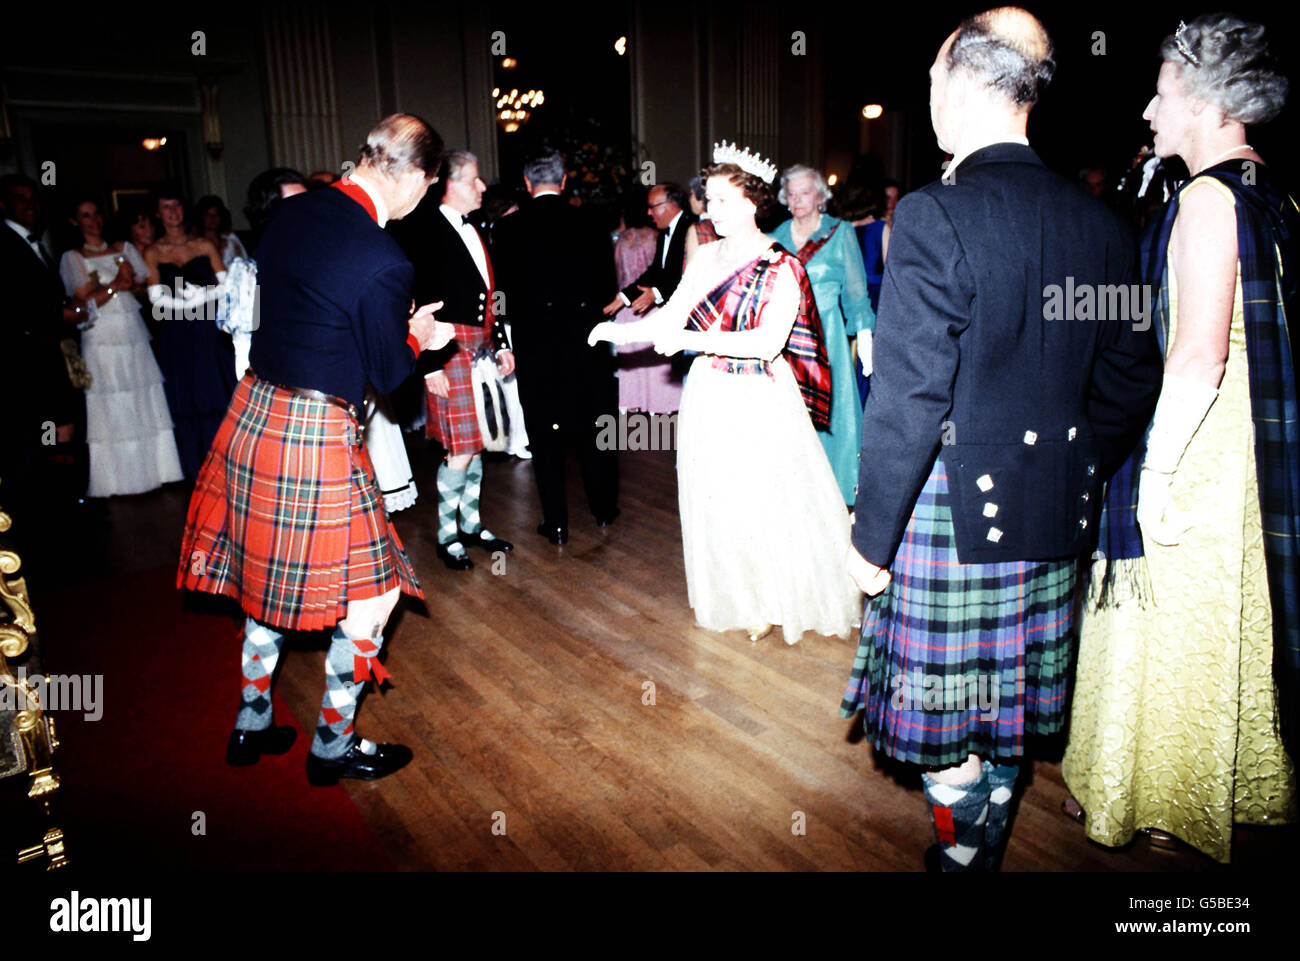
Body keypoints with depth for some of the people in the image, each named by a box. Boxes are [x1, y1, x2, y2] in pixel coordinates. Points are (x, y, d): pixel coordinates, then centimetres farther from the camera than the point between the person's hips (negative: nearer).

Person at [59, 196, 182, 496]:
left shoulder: (124, 248, 13)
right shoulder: (72, 258, 3)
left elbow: (147, 289, 9)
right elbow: (84, 302, -4)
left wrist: (129, 285, -11)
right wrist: (116, 285, -12)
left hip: (134, 337, 3)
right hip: (102, 342, -3)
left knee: (146, 403, 4)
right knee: (111, 410, -1)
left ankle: (152, 469, 14)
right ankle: (116, 478, 8)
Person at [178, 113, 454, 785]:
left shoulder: (292, 213, 3)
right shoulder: (383, 262, -22)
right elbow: (389, 374, -11)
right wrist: (418, 338, 10)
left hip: (253, 416, 9)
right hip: (317, 438, -8)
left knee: (271, 576, 24)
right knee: (370, 592, 9)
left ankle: (252, 724, 38)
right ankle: (333, 745, 24)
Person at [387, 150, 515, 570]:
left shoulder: (473, 229, 12)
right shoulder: (424, 232, -11)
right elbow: (418, 303, -15)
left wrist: (501, 343, 14)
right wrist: (432, 364, -17)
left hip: (481, 346, 8)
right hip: (451, 348, -7)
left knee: (476, 440, 14)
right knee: (460, 449, -5)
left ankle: (470, 523, 27)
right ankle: (448, 534, 13)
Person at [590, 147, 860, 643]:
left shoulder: (782, 267, -10)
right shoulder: (707, 258, 6)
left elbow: (767, 342, -21)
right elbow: (671, 317, 5)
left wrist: (694, 340, -26)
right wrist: (617, 330, -10)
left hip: (762, 400, -5)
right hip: (711, 397, 5)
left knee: (771, 499, 3)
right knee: (721, 501, 11)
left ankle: (786, 598, 26)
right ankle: (748, 603, 29)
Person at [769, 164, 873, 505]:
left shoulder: (840, 233, 2)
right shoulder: (776, 237, 10)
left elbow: (856, 292, 2)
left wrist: (866, 336, -5)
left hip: (825, 334, -3)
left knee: (827, 409, -2)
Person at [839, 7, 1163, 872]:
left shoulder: (934, 217, -17)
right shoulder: (1100, 223, 3)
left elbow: (909, 401, -20)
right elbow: (1131, 383, 8)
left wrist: (873, 538, -12)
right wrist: (1076, 481, 21)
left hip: (953, 511, -7)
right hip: (1053, 516, 7)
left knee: (942, 713, 10)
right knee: (1008, 709, 22)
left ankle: (962, 852, 24)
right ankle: (990, 849, 40)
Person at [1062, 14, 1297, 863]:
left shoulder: (1208, 199, -16)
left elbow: (1199, 357, -23)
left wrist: (1155, 467, -18)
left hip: (1200, 461, -9)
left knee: (1173, 628, 4)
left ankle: (1167, 801, 21)